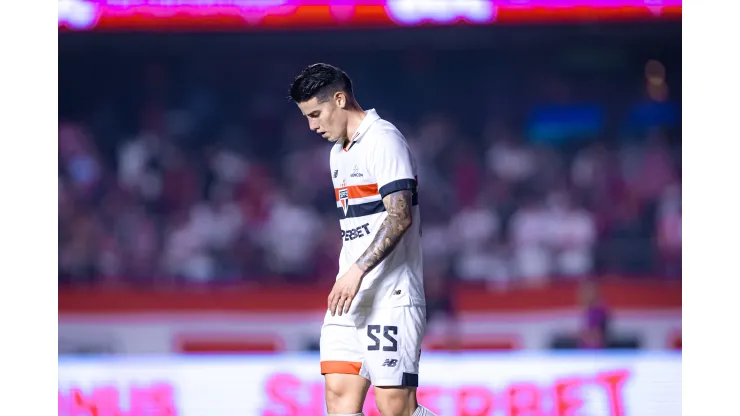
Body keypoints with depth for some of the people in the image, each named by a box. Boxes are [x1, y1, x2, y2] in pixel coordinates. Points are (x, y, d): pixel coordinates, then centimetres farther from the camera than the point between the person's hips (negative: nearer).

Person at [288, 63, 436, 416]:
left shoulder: (384, 141, -10)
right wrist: (346, 279, 19)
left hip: (390, 298, -9)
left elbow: (400, 216, -20)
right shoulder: (338, 153, 19)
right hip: (350, 298, 9)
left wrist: (358, 270, -24)